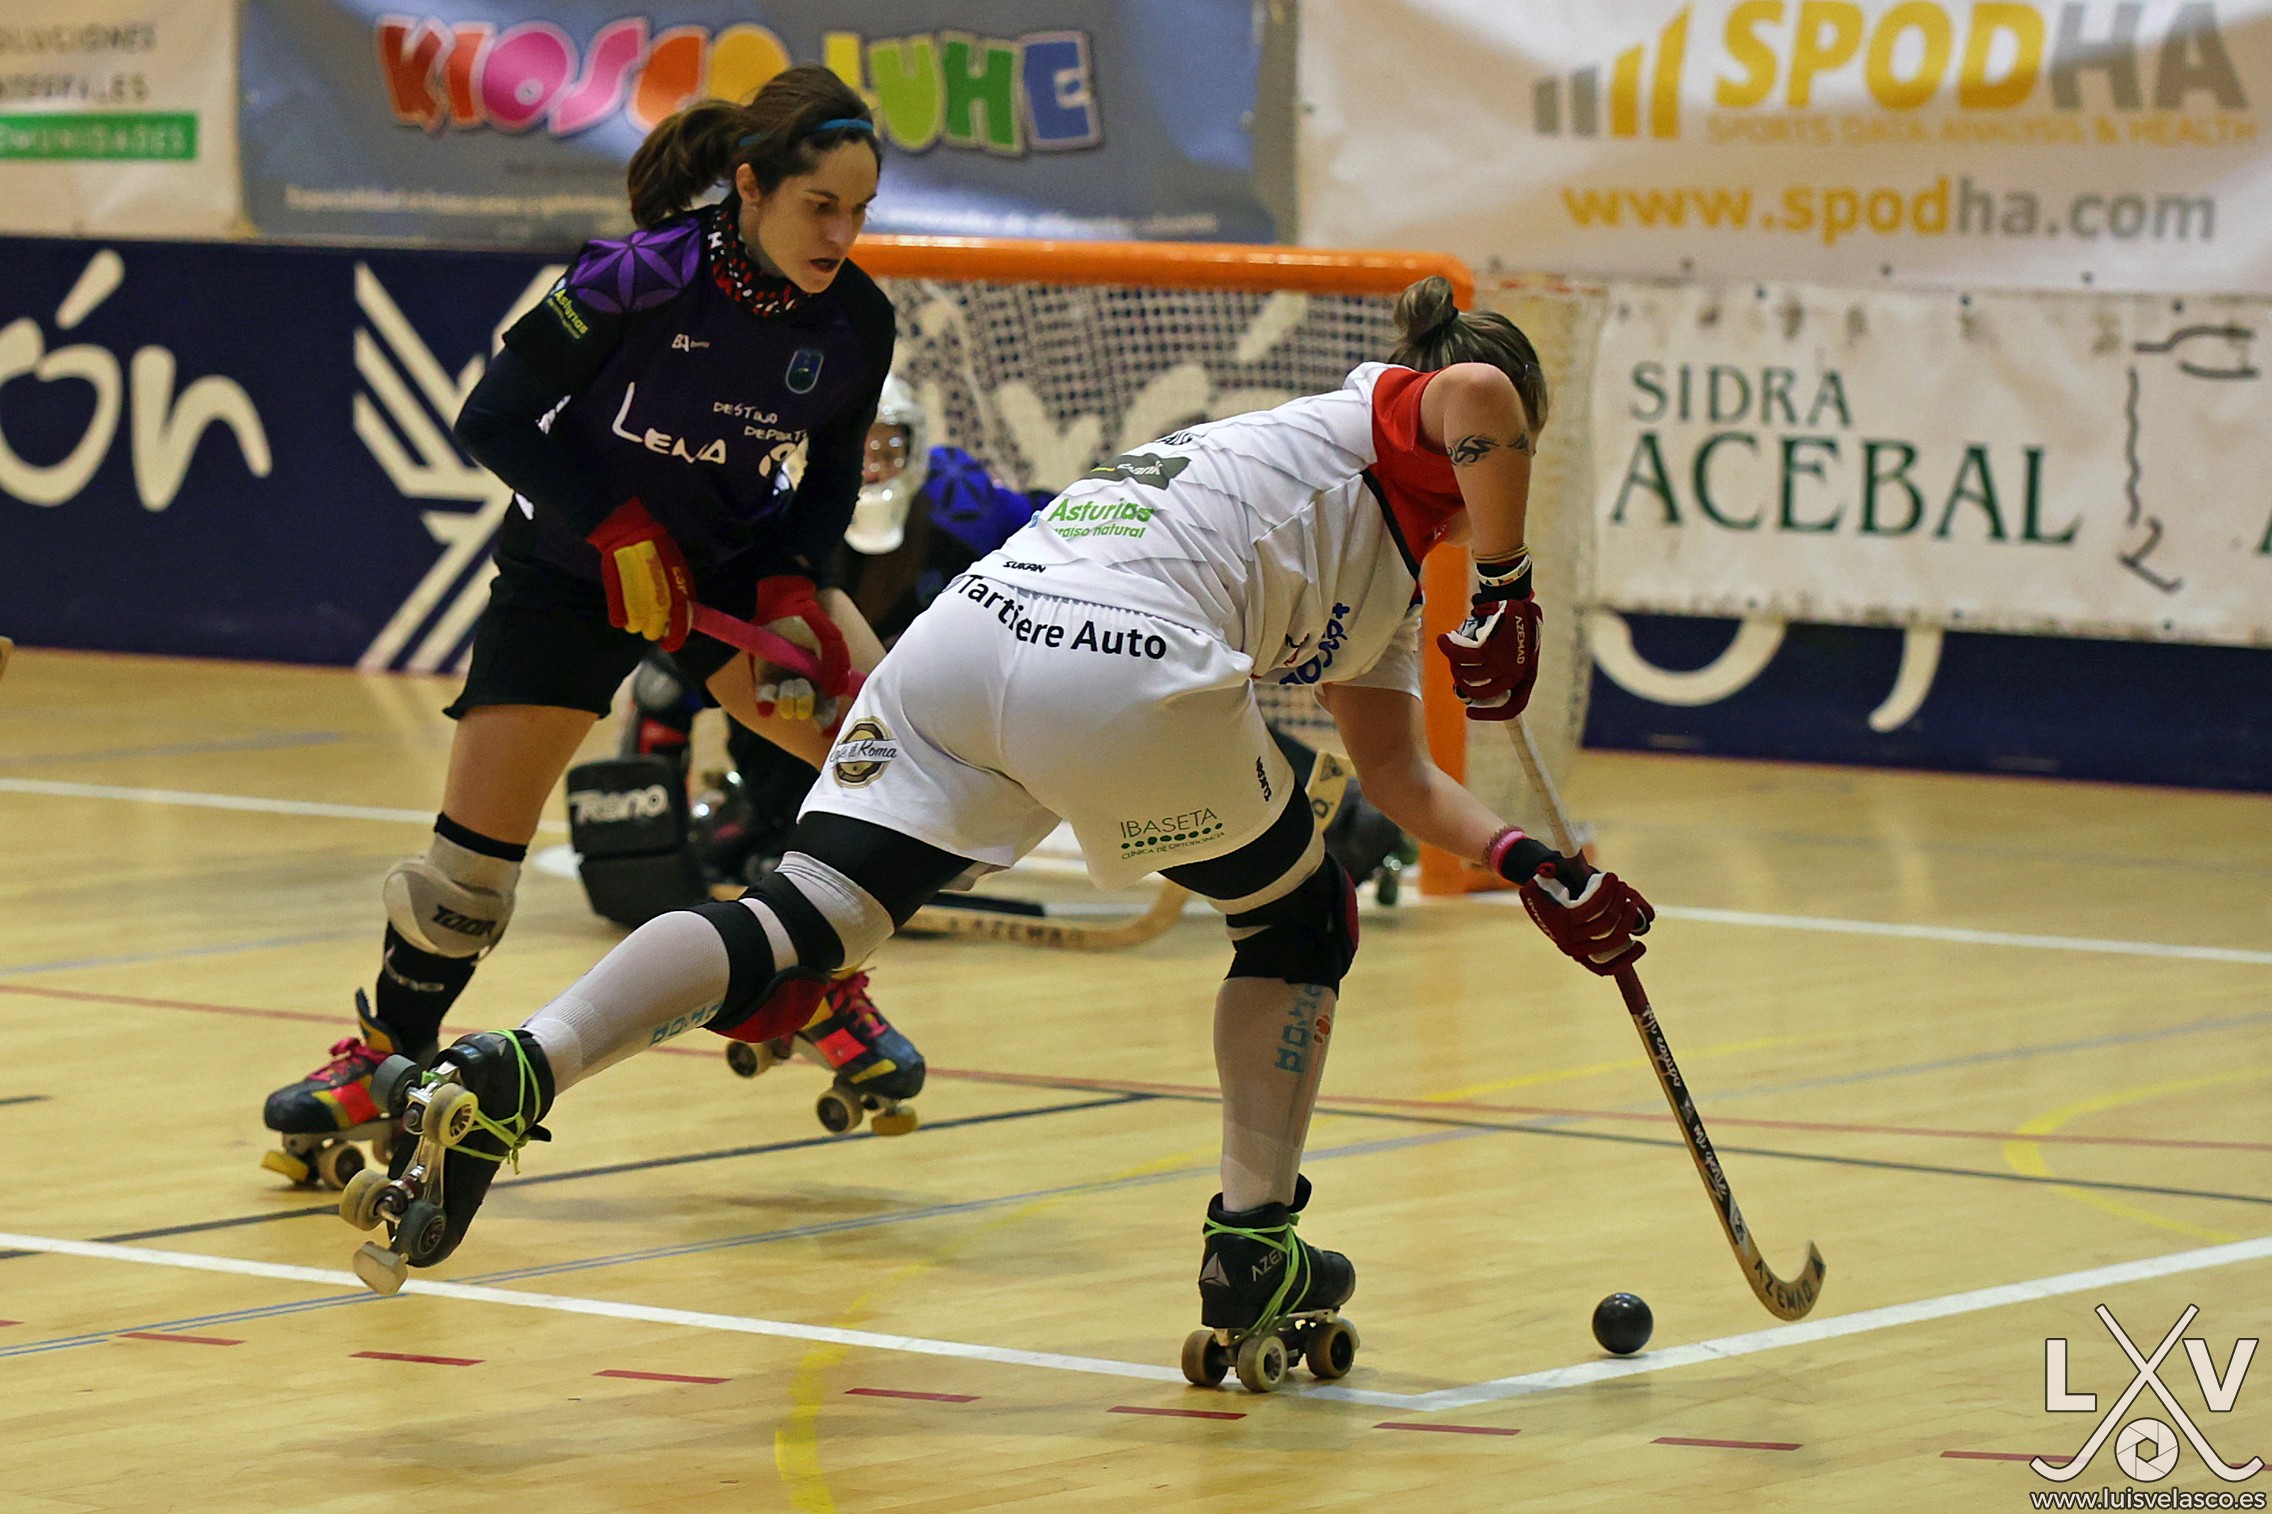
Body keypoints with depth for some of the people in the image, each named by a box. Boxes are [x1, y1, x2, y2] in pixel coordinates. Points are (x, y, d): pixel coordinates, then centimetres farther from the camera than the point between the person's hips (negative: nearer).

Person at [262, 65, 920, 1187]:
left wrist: (792, 590, -18)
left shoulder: (856, 320, -15)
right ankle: (391, 1057, 23)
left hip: (737, 563, 3)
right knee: (474, 851, -5)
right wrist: (615, 533, -25)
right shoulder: (637, 281, -27)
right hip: (569, 569, -3)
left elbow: (828, 485, 0)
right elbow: (492, 420, -17)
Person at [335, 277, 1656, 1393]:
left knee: (795, 934, -5)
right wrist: (1509, 585, 1)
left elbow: (1397, 776, 40)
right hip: (1133, 671, -7)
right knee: (1302, 925, 18)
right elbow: (1477, 393, -8)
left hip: (963, 639, 7)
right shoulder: (1385, 423, 17)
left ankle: (511, 1072, -26)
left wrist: (1523, 862, 31)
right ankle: (1254, 1263, 18)